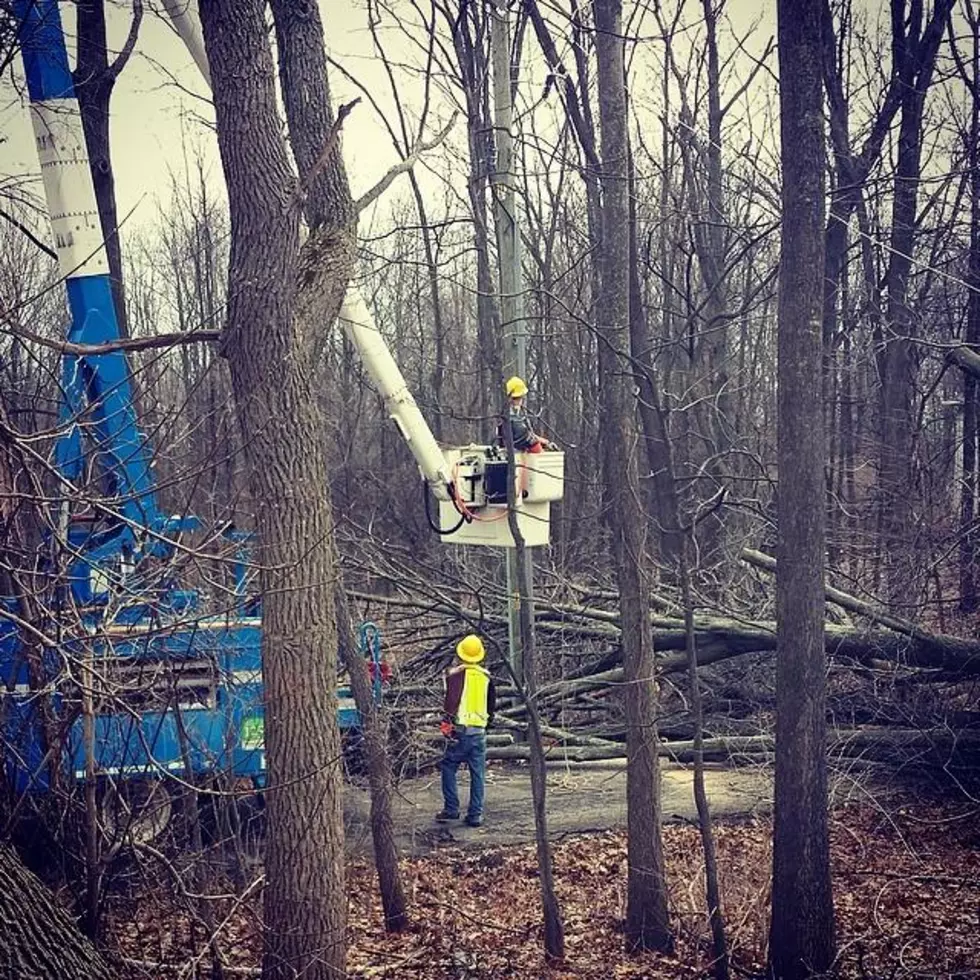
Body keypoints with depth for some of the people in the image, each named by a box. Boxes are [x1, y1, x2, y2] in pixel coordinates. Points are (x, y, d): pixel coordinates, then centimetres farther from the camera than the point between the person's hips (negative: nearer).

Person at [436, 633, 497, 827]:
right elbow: (492, 706, 16)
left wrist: (446, 722, -7)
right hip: (480, 731, 3)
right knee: (478, 773, 8)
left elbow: (451, 700, -14)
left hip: (460, 729, -3)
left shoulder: (455, 673, -5)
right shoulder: (487, 677, 8)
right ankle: (475, 815, 9)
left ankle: (451, 809, 6)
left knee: (449, 767, 10)